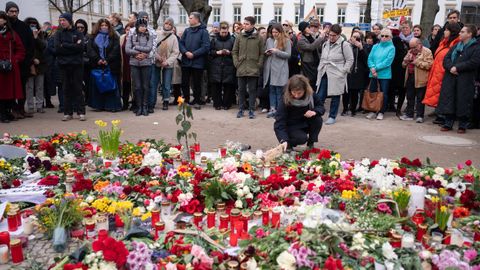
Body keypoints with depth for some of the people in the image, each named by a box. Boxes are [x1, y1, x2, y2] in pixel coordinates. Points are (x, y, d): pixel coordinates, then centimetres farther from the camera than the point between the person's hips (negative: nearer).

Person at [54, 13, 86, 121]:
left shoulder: (78, 33, 6)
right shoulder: (59, 34, 10)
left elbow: (79, 47, -10)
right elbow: (57, 48, -4)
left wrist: (64, 45, -6)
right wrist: (72, 47, -8)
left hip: (77, 64, -2)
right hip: (64, 65, 2)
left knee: (78, 88, 0)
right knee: (66, 89, 4)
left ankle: (81, 112, 3)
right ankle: (68, 113, 9)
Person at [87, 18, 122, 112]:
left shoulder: (114, 37, 8)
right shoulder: (94, 37, 13)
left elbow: (116, 50, -3)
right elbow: (90, 49, 3)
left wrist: (107, 60, -13)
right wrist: (98, 59, -11)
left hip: (110, 66, -2)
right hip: (97, 65, 2)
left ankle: (112, 105, 0)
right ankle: (99, 105, 7)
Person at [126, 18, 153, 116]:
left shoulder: (149, 37, 5)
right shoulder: (131, 36, 6)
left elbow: (148, 48, -9)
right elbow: (127, 50, -3)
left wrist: (136, 47, -6)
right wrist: (138, 53, -11)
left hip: (146, 63, 0)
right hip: (134, 64, 0)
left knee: (146, 86, 2)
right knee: (137, 86, 2)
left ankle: (145, 107, 10)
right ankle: (139, 107, 10)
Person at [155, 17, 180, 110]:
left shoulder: (173, 37, -1)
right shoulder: (157, 34, -2)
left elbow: (176, 52, -3)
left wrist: (167, 62, -13)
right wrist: (157, 56, -14)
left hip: (168, 64, 0)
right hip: (157, 63, 0)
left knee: (167, 85, 2)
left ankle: (166, 102, 14)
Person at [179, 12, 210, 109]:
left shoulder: (203, 32, -5)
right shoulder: (187, 31, 10)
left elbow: (206, 47, -12)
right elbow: (181, 43, 8)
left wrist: (194, 54, -16)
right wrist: (186, 52, -11)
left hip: (197, 62, -4)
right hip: (185, 61, 4)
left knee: (197, 83, 4)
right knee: (184, 82, 7)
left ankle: (197, 101, 16)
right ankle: (186, 100, 20)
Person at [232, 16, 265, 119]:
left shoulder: (259, 38, -1)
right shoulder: (239, 37, 5)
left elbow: (262, 53, 1)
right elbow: (234, 51, 9)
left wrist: (259, 65, -7)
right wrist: (236, 63, 0)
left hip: (253, 69, -2)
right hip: (241, 69, 2)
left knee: (252, 90, 4)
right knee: (241, 89, 9)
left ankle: (251, 110, 12)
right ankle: (241, 109, 18)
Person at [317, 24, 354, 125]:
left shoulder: (344, 45, -8)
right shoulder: (325, 44, 12)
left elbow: (350, 60, -6)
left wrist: (343, 71, -11)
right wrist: (320, 69, 14)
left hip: (336, 76, -5)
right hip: (324, 74, 5)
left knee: (335, 97, 5)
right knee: (320, 96, 4)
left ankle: (332, 117, 16)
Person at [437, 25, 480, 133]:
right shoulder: (455, 46, 20)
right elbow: (446, 59, 11)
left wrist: (457, 68, -15)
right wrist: (450, 67, -10)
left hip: (465, 80, -5)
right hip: (450, 79, 5)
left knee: (463, 102, -2)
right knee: (448, 100, 3)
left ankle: (463, 125, 8)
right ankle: (448, 123, 12)